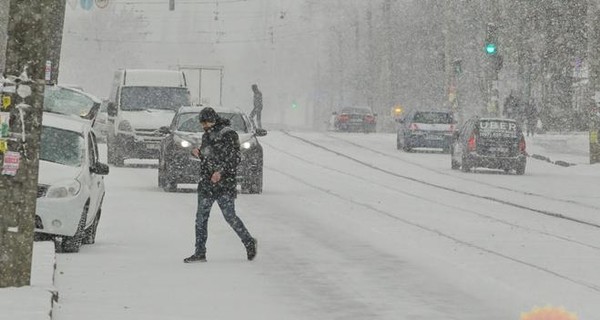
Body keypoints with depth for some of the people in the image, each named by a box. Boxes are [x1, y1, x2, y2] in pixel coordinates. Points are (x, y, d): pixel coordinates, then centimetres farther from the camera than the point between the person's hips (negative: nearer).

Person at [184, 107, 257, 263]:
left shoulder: (229, 134, -8)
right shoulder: (207, 135, 16)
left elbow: (235, 157, -13)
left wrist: (221, 171, -24)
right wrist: (197, 153, 4)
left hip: (224, 183, -7)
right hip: (206, 183, 7)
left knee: (230, 216, -7)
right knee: (201, 218, 3)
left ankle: (249, 242, 11)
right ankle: (200, 253, 7)